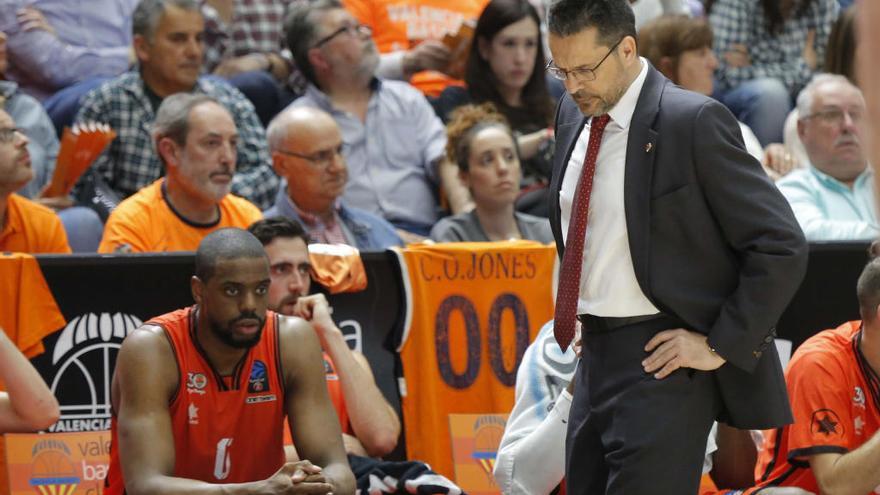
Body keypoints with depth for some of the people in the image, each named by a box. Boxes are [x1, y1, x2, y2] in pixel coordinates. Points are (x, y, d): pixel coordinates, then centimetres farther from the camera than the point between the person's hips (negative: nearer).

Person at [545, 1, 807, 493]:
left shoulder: (694, 121, -15)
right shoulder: (574, 115, 9)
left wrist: (721, 346, -14)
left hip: (662, 363, -8)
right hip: (595, 356, 8)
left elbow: (782, 247, -14)